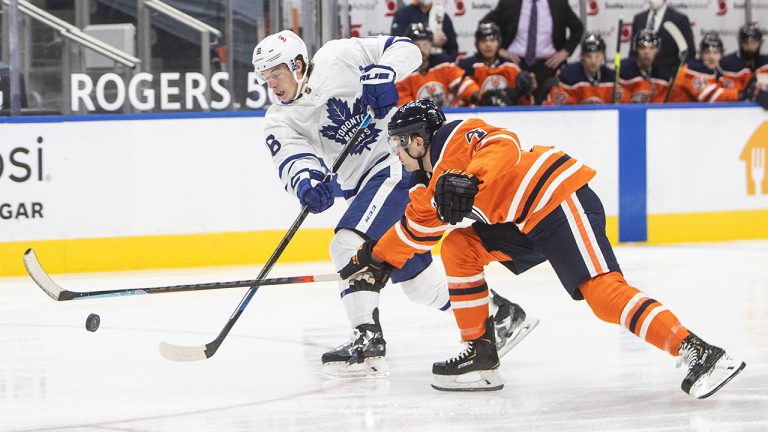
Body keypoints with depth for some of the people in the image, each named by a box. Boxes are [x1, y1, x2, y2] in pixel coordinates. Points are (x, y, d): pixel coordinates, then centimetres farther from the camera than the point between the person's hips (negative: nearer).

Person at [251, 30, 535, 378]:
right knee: (413, 276, 12)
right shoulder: (279, 123, 5)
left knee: (349, 243, -24)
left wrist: (382, 72, -22)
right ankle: (501, 313, 25)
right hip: (367, 183, 8)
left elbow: (403, 49, -1)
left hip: (400, 159, -8)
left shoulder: (337, 58, -5)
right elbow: (293, 158, -15)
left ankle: (368, 341, -28)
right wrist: (306, 182, -37)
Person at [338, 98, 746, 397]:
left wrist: (468, 179, -39)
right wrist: (377, 258, 42)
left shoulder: (453, 137, -7)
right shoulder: (436, 182, 23)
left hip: (561, 200, -10)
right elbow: (417, 226, 37)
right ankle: (480, 352, 6)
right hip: (526, 223, 10)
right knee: (458, 247, 5)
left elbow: (501, 145, -25)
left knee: (601, 290, -24)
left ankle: (700, 354, -33)